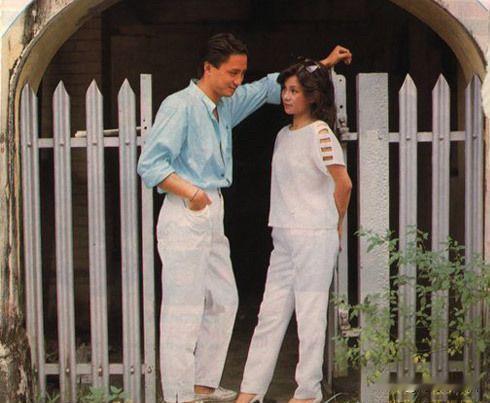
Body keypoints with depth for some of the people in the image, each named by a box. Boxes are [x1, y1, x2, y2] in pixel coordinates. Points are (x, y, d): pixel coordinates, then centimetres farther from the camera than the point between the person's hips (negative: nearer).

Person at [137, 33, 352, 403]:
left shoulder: (228, 105, 14)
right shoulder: (180, 106, -12)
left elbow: (269, 87, 27)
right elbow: (150, 164, -17)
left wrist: (324, 64, 26)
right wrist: (189, 192, -30)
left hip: (213, 216, 9)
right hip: (185, 217, -9)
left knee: (224, 302, 13)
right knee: (183, 311, -7)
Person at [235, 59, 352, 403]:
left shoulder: (319, 133, -10)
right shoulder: (284, 136, 14)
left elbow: (343, 182, -14)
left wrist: (335, 225, -3)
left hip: (315, 237, -8)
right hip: (284, 236, 8)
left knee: (310, 314, 0)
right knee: (271, 313, 8)